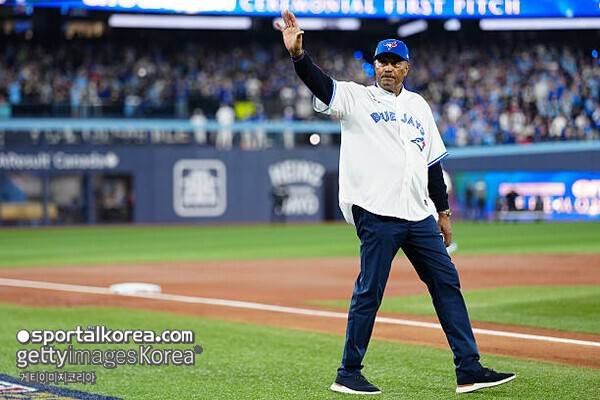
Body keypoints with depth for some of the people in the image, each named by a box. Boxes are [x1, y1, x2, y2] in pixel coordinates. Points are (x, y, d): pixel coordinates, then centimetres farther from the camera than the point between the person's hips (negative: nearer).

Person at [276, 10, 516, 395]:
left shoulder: (419, 106, 17)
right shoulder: (356, 98, 2)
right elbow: (321, 83, -17)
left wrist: (443, 210, 19)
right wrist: (297, 53, -34)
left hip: (419, 215, 6)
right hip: (377, 214, -6)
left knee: (447, 283, 5)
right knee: (369, 291, -4)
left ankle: (469, 371, 9)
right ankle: (348, 374, 7)